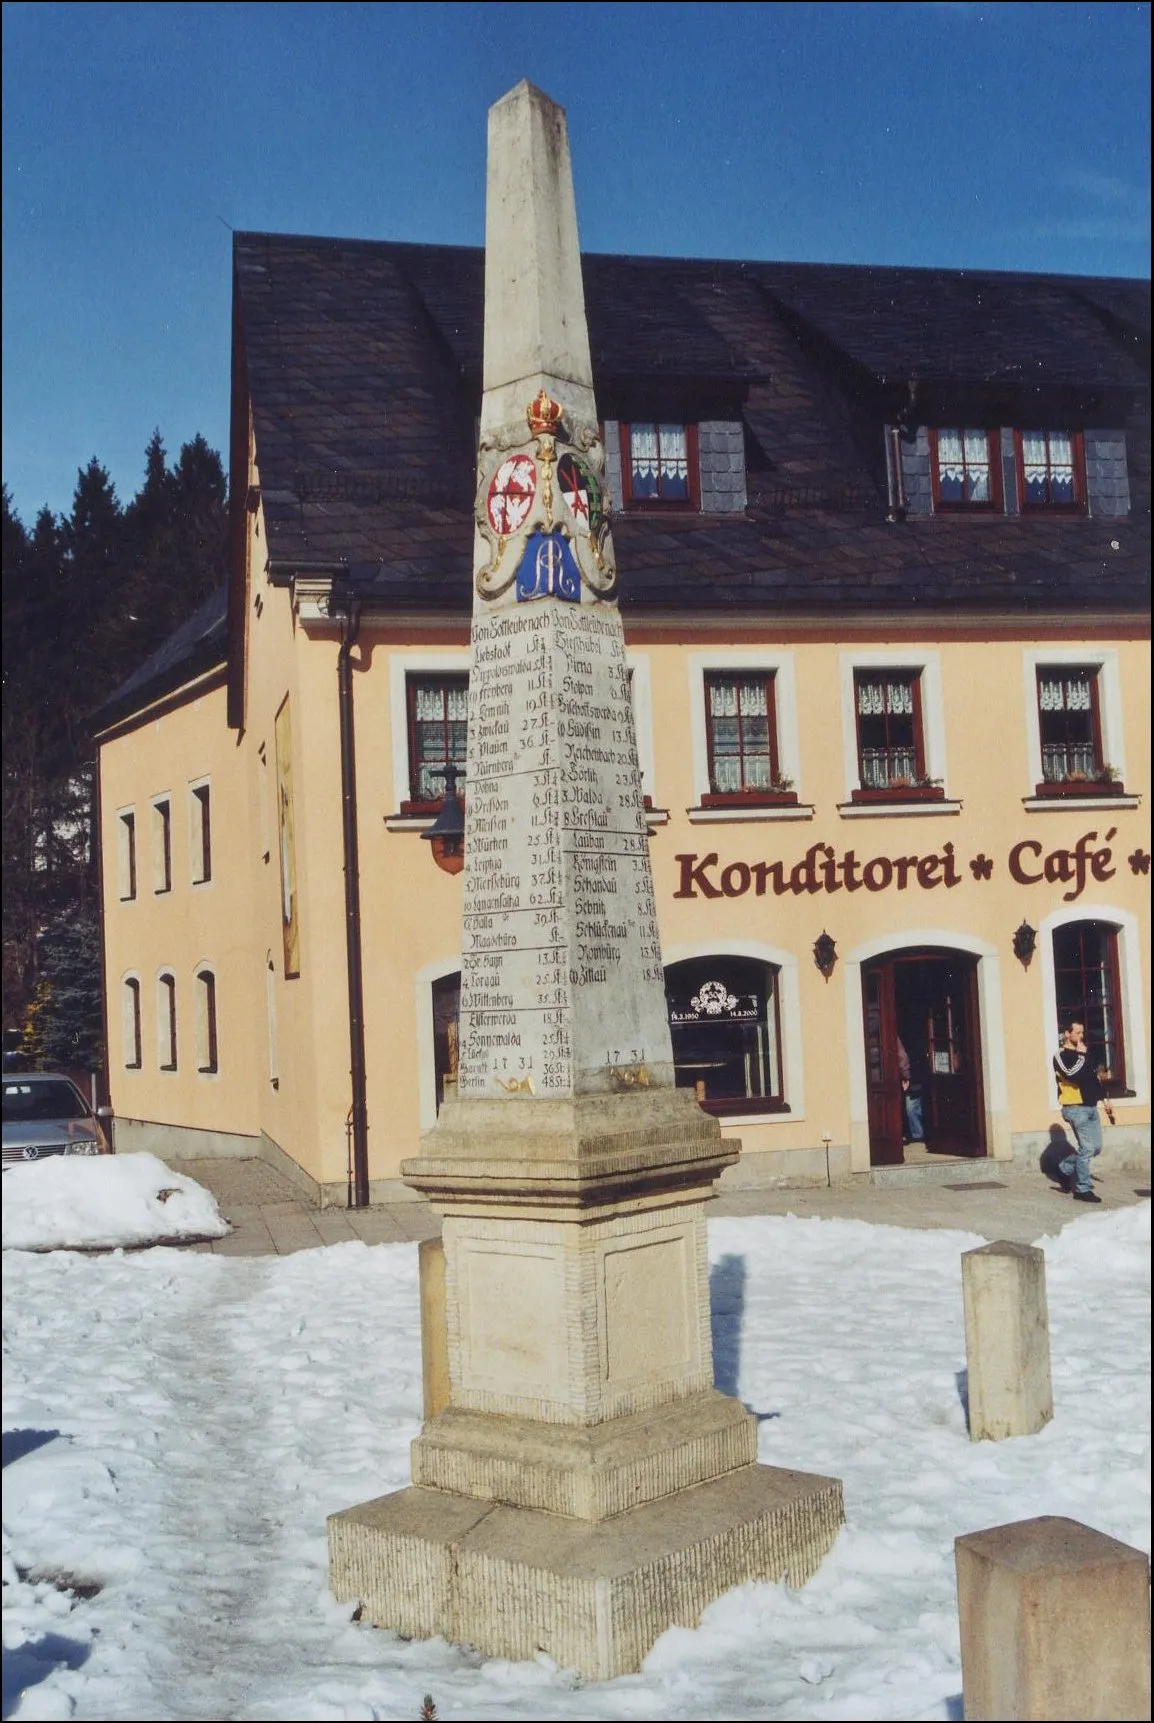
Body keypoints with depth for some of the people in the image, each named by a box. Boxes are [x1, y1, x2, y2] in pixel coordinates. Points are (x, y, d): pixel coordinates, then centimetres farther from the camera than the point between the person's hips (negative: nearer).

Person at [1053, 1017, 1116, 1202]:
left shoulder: (1083, 1052, 16)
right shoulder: (1061, 1055, -9)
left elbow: (1095, 1078, 23)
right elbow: (1076, 1076, -25)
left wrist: (1104, 1100, 19)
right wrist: (1081, 1055, -13)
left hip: (1090, 1107, 8)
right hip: (1076, 1109, -8)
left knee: (1096, 1148, 10)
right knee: (1087, 1149, -10)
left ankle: (1066, 1168, 27)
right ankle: (1083, 1189, -2)